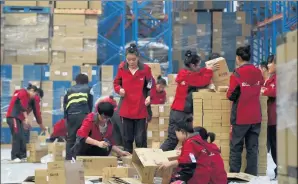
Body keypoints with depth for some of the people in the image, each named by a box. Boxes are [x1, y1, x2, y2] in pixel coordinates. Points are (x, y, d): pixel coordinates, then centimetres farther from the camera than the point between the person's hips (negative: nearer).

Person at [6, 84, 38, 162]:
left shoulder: (24, 95, 23)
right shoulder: (24, 93, -6)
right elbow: (23, 107, -15)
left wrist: (24, 121, 18)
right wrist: (26, 119, -16)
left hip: (17, 118, 10)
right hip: (13, 117, -10)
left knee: (22, 137, 6)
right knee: (17, 136, -12)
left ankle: (22, 156, 8)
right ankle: (14, 157, -11)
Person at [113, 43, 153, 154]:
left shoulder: (145, 69, -6)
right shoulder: (122, 69, -2)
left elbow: (151, 86, 2)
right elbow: (116, 83, 11)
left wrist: (149, 96, -15)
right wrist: (119, 89, -11)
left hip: (141, 110, -2)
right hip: (126, 109, 2)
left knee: (140, 139, 3)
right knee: (127, 137, 11)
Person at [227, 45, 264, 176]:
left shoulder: (237, 74, -13)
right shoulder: (258, 72, 4)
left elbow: (232, 96, -11)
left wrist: (228, 92, 9)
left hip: (241, 117, -5)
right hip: (255, 116, 5)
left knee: (236, 147, 3)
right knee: (252, 148, 7)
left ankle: (234, 174, 2)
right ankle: (252, 175, 7)